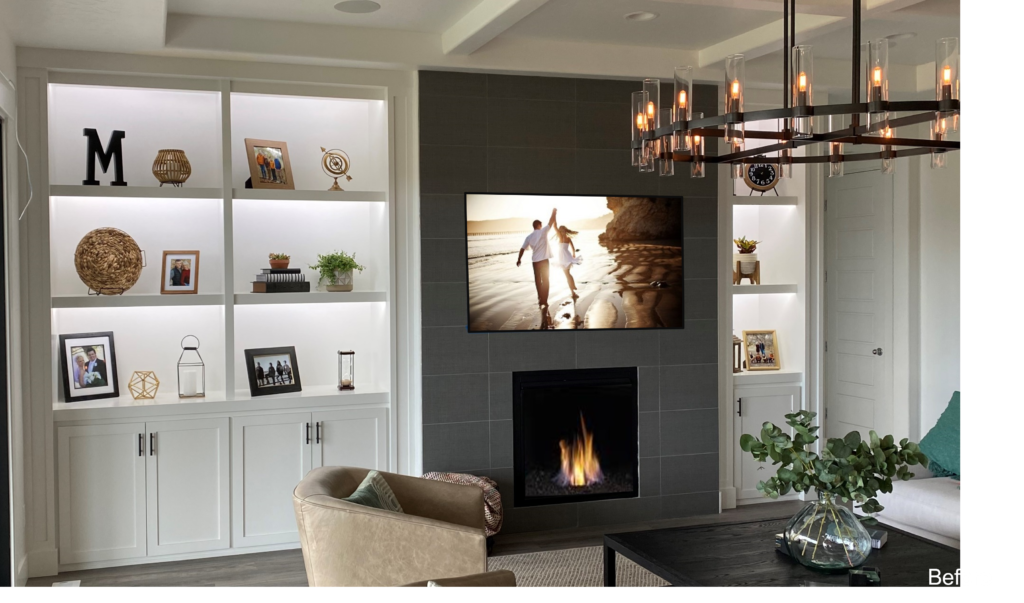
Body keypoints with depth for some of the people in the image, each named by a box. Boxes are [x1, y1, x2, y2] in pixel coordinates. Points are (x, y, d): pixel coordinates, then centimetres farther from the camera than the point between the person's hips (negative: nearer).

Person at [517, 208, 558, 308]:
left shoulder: (529, 237, 4)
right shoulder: (543, 232, -8)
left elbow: (523, 249, 4)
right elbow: (551, 221, -5)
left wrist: (519, 260, 14)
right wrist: (554, 212, 10)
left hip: (535, 261, 4)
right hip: (544, 260, -4)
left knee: (538, 280, 18)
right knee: (546, 280, 1)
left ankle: (540, 297, 32)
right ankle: (543, 301, -5)